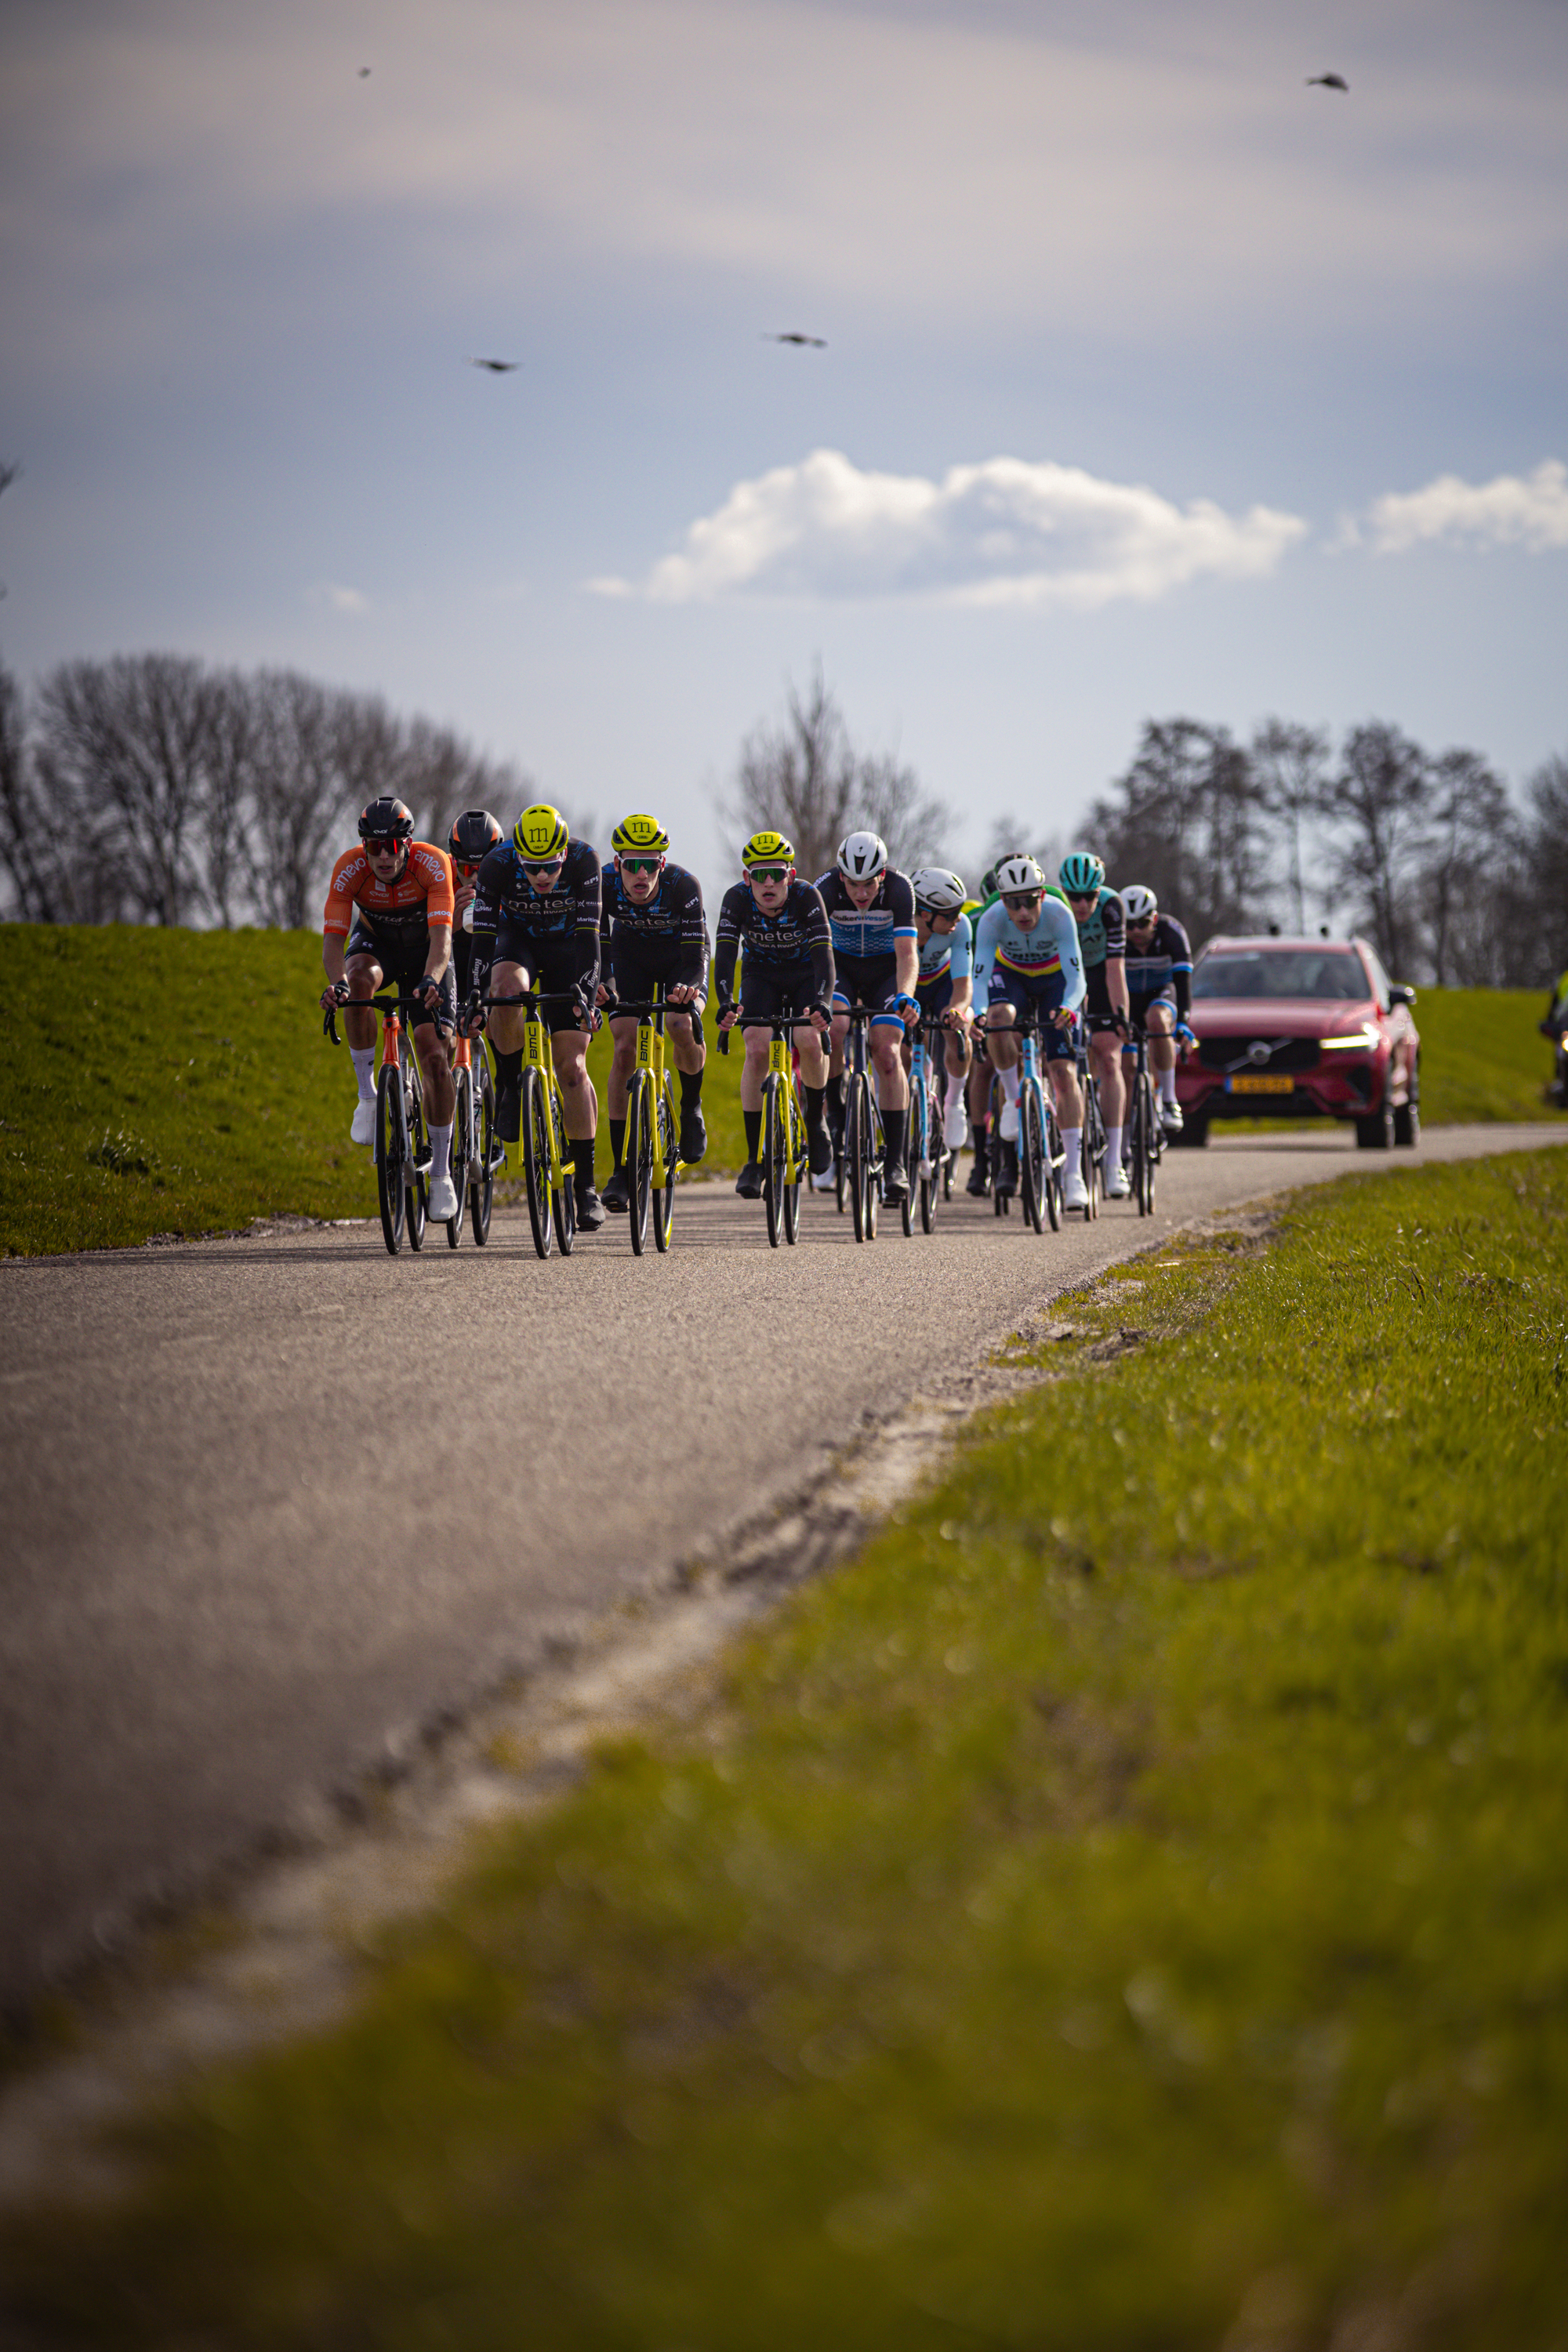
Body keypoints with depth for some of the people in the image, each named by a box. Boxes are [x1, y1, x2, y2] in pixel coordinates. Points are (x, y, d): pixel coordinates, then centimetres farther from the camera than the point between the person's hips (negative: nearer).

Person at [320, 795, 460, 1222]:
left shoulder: (432, 864, -32)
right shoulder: (350, 868, -28)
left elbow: (442, 937, -41)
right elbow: (333, 938, -33)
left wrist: (430, 981, -61)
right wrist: (337, 982, -53)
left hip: (424, 951, -1)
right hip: (375, 942, 1)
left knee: (435, 1058, -14)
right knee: (359, 981, -37)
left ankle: (441, 1174, -2)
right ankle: (368, 1097, -21)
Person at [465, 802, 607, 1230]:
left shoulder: (584, 861, -29)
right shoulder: (498, 864, -27)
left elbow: (588, 934, -31)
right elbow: (483, 934, -27)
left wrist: (585, 993, -42)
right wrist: (474, 998, -36)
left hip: (566, 948, -1)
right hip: (517, 942, 1)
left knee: (571, 1068, -10)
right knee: (506, 989, -38)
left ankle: (586, 1184, -6)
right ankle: (509, 1086, -13)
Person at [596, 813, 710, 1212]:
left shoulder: (684, 886, -34)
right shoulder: (604, 886, -29)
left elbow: (696, 955, -34)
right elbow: (599, 949, -23)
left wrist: (688, 988, -55)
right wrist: (601, 984, -45)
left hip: (678, 954, -1)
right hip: (630, 952, 1)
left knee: (681, 1025, -29)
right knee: (625, 1047, -14)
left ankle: (691, 1107, 4)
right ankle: (622, 1171, -10)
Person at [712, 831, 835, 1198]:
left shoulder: (807, 896, -28)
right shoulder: (737, 899, -25)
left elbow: (823, 955, -36)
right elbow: (725, 954, -33)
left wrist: (822, 1003, -54)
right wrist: (725, 1003, -51)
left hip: (806, 974, -1)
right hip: (761, 977, 1)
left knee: (809, 1040, -27)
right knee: (757, 1049, -22)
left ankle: (816, 1118, 4)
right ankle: (754, 1160, -16)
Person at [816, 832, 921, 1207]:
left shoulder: (898, 888, -28)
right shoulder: (827, 889, -26)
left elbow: (907, 952, -34)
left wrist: (904, 996, -53)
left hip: (885, 969, -1)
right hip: (841, 965, 1)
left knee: (887, 1054, -17)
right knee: (832, 1028, -30)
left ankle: (895, 1162, -14)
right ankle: (836, 1113, -5)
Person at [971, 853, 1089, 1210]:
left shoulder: (1058, 915, -35)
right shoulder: (992, 920, -32)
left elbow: (1076, 977, -39)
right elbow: (979, 976, -37)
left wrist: (1069, 1008, -59)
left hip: (1054, 978, -1)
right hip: (1010, 975, 1)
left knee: (1064, 1073, -13)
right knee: (999, 1018, -35)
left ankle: (1073, 1174, -11)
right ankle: (1013, 1099, -11)